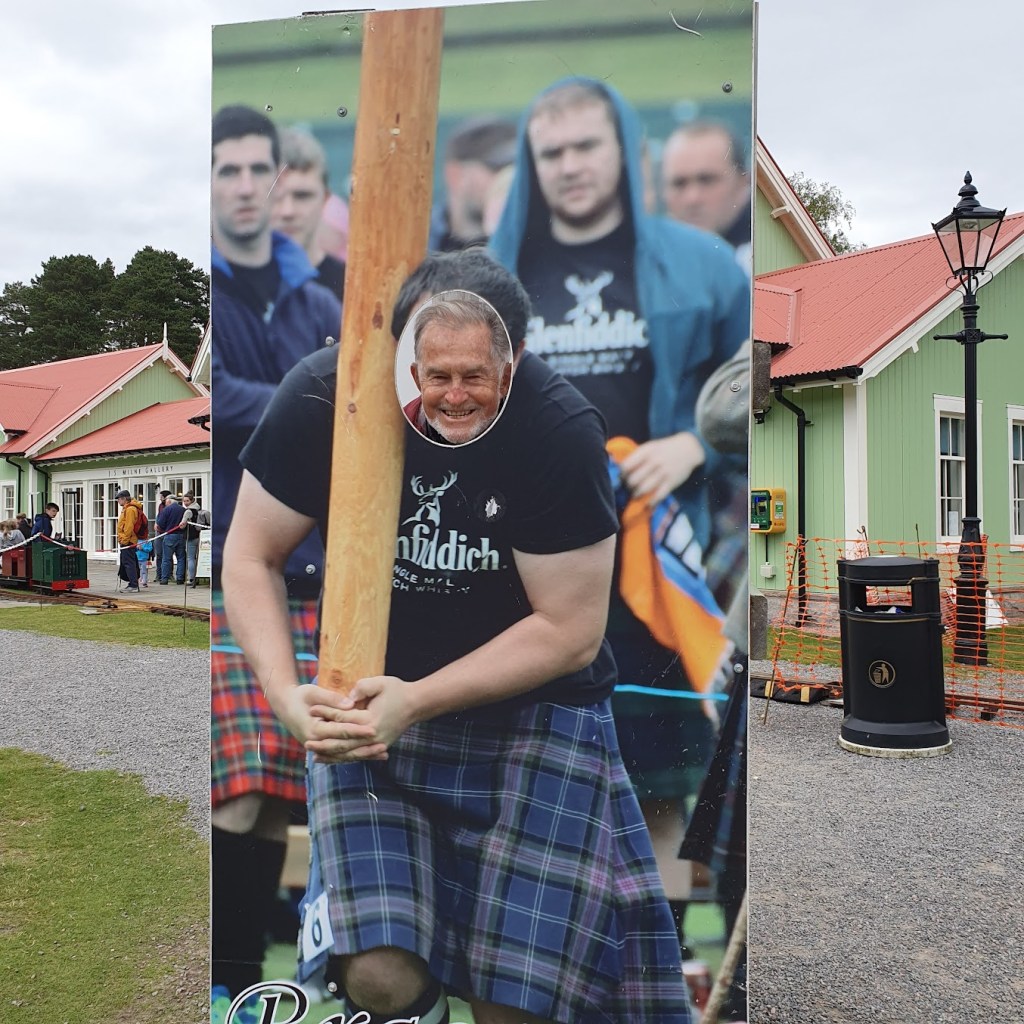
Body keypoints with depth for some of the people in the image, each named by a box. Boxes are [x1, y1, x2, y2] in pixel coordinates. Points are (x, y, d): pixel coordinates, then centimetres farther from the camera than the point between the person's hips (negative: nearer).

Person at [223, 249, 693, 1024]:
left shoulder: (561, 430, -19)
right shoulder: (321, 396, -13)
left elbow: (569, 630, -15)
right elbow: (251, 557, -5)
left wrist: (416, 700, -22)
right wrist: (288, 696, -20)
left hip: (531, 707, -1)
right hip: (368, 697, 2)